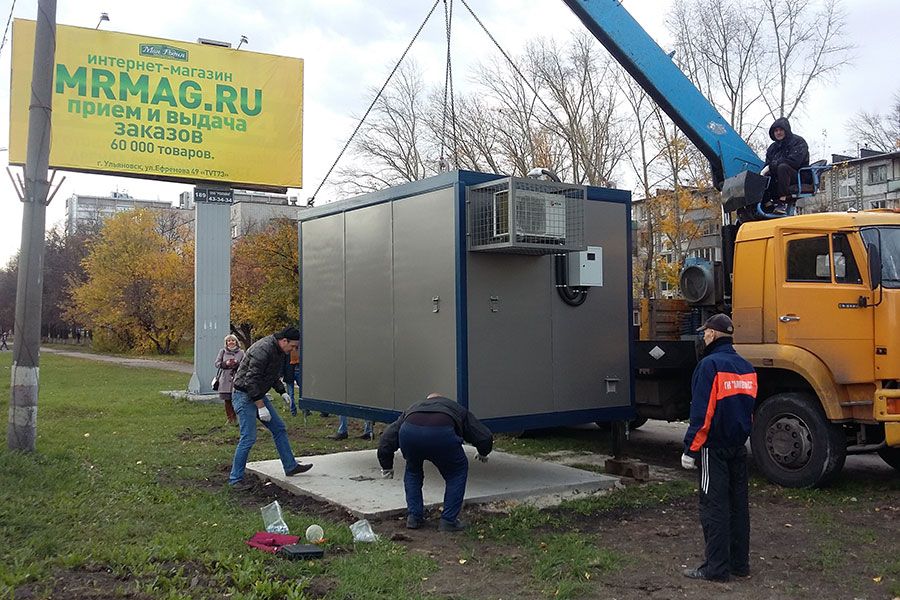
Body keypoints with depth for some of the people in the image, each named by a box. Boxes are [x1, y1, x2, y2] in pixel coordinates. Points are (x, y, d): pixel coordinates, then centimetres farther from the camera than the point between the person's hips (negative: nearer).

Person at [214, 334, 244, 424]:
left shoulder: (241, 352, 7)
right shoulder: (222, 351, 9)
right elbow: (217, 363, 6)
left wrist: (237, 363, -15)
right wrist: (226, 363, -12)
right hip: (225, 380, 1)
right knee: (227, 400, 4)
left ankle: (236, 419, 2)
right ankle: (230, 418, 14)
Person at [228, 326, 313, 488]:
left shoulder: (277, 351, 7)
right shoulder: (263, 350, -25)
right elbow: (251, 381, -28)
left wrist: (282, 392, 13)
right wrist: (261, 407, -27)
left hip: (259, 395, 10)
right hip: (244, 395, -10)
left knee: (279, 428, 11)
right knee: (248, 438, -11)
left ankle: (290, 466, 20)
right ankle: (235, 479, 0)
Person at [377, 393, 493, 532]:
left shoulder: (413, 408, 41)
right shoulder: (457, 409, 38)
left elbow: (387, 437, 32)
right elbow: (485, 436, 31)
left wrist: (387, 466, 43)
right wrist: (483, 454, 52)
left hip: (409, 432, 2)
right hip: (441, 433, -2)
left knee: (413, 470, 34)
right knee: (458, 471, 26)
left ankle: (413, 517, 31)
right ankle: (448, 521, 23)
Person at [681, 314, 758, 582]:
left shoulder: (710, 364, -15)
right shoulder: (747, 367, 10)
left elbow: (702, 412, -18)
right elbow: (750, 408, 15)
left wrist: (691, 449, -14)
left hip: (714, 447, -8)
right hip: (739, 446, 8)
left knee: (714, 506, -3)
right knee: (738, 504, 13)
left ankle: (717, 567, 1)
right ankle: (740, 563, 21)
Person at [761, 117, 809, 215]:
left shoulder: (798, 141, -2)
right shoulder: (773, 147, 20)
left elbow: (794, 161, -19)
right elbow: (767, 164, 12)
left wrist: (771, 166, -20)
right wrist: (763, 172, -15)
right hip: (776, 179, 6)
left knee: (782, 167, -37)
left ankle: (783, 201, -38)